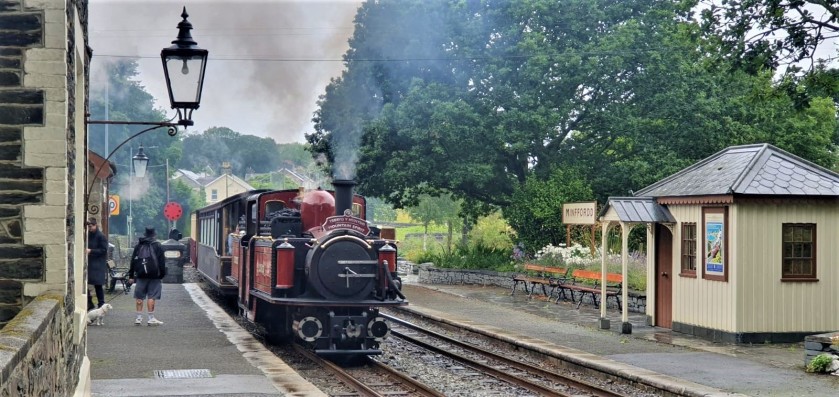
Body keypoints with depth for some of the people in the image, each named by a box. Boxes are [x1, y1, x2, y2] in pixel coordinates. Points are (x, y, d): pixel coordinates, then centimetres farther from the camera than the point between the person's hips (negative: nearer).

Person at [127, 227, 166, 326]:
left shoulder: (138, 245, 8)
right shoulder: (158, 246, -2)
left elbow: (133, 261, 10)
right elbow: (162, 262, -5)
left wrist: (131, 275, 14)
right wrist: (162, 274, 0)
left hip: (141, 276, 3)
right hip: (154, 276, -3)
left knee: (139, 297, 8)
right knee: (152, 297, -3)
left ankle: (139, 318, 10)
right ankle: (151, 318, -3)